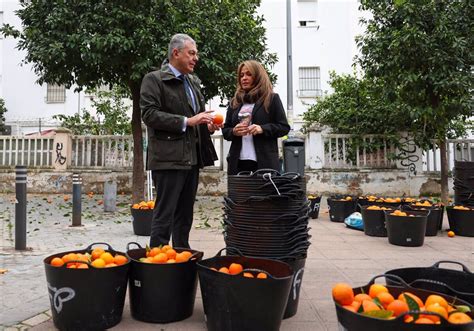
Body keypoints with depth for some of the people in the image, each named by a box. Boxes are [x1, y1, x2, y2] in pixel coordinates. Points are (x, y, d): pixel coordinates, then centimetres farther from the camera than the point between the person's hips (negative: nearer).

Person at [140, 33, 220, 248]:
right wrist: (187, 121, -18)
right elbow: (149, 114, -15)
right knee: (164, 214, -5)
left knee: (185, 216, 14)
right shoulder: (154, 79, -4)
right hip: (168, 158, -8)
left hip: (191, 158, 8)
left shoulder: (193, 82, 19)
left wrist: (208, 123, 6)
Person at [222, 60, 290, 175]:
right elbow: (225, 131, 18)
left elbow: (284, 127, 2)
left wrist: (262, 129, -14)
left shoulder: (272, 99, 6)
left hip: (265, 162, -3)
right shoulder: (234, 102, 17)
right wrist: (234, 131, -5)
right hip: (238, 163, 4)